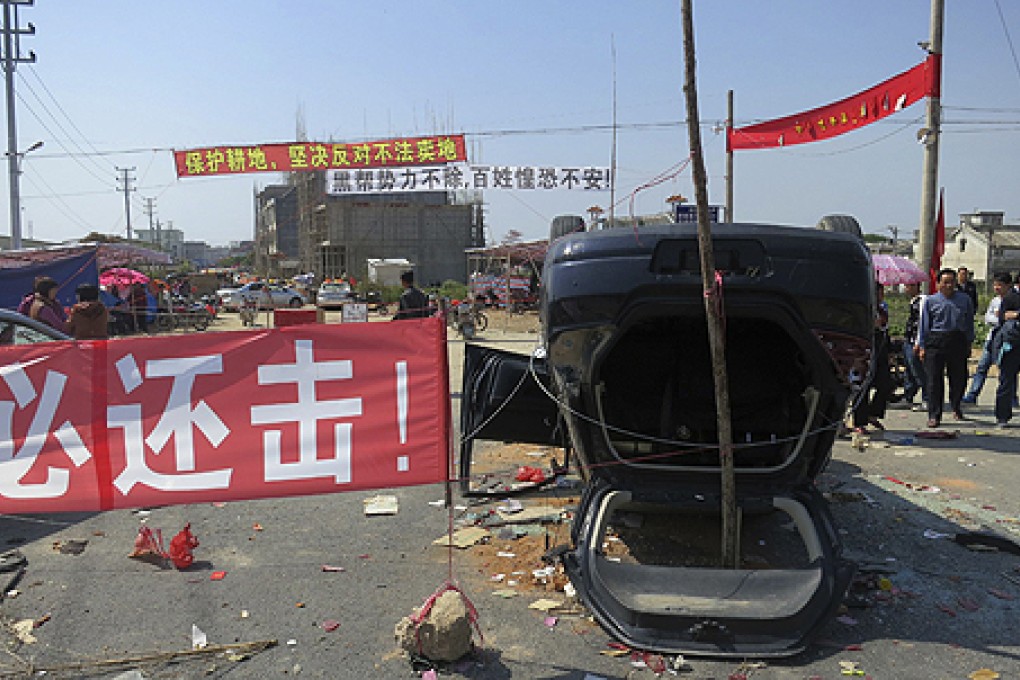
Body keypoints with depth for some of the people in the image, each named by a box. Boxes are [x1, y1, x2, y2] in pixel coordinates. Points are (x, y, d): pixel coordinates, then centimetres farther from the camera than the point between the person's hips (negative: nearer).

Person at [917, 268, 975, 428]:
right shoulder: (930, 301, 4)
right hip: (935, 342, -2)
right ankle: (934, 415, 4)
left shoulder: (965, 300, 9)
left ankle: (955, 407, 35)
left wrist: (969, 343, 9)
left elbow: (969, 323, 13)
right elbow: (924, 325, 5)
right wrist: (922, 346, 1)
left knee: (959, 378, 9)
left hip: (958, 342, 2)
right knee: (934, 379, -2)